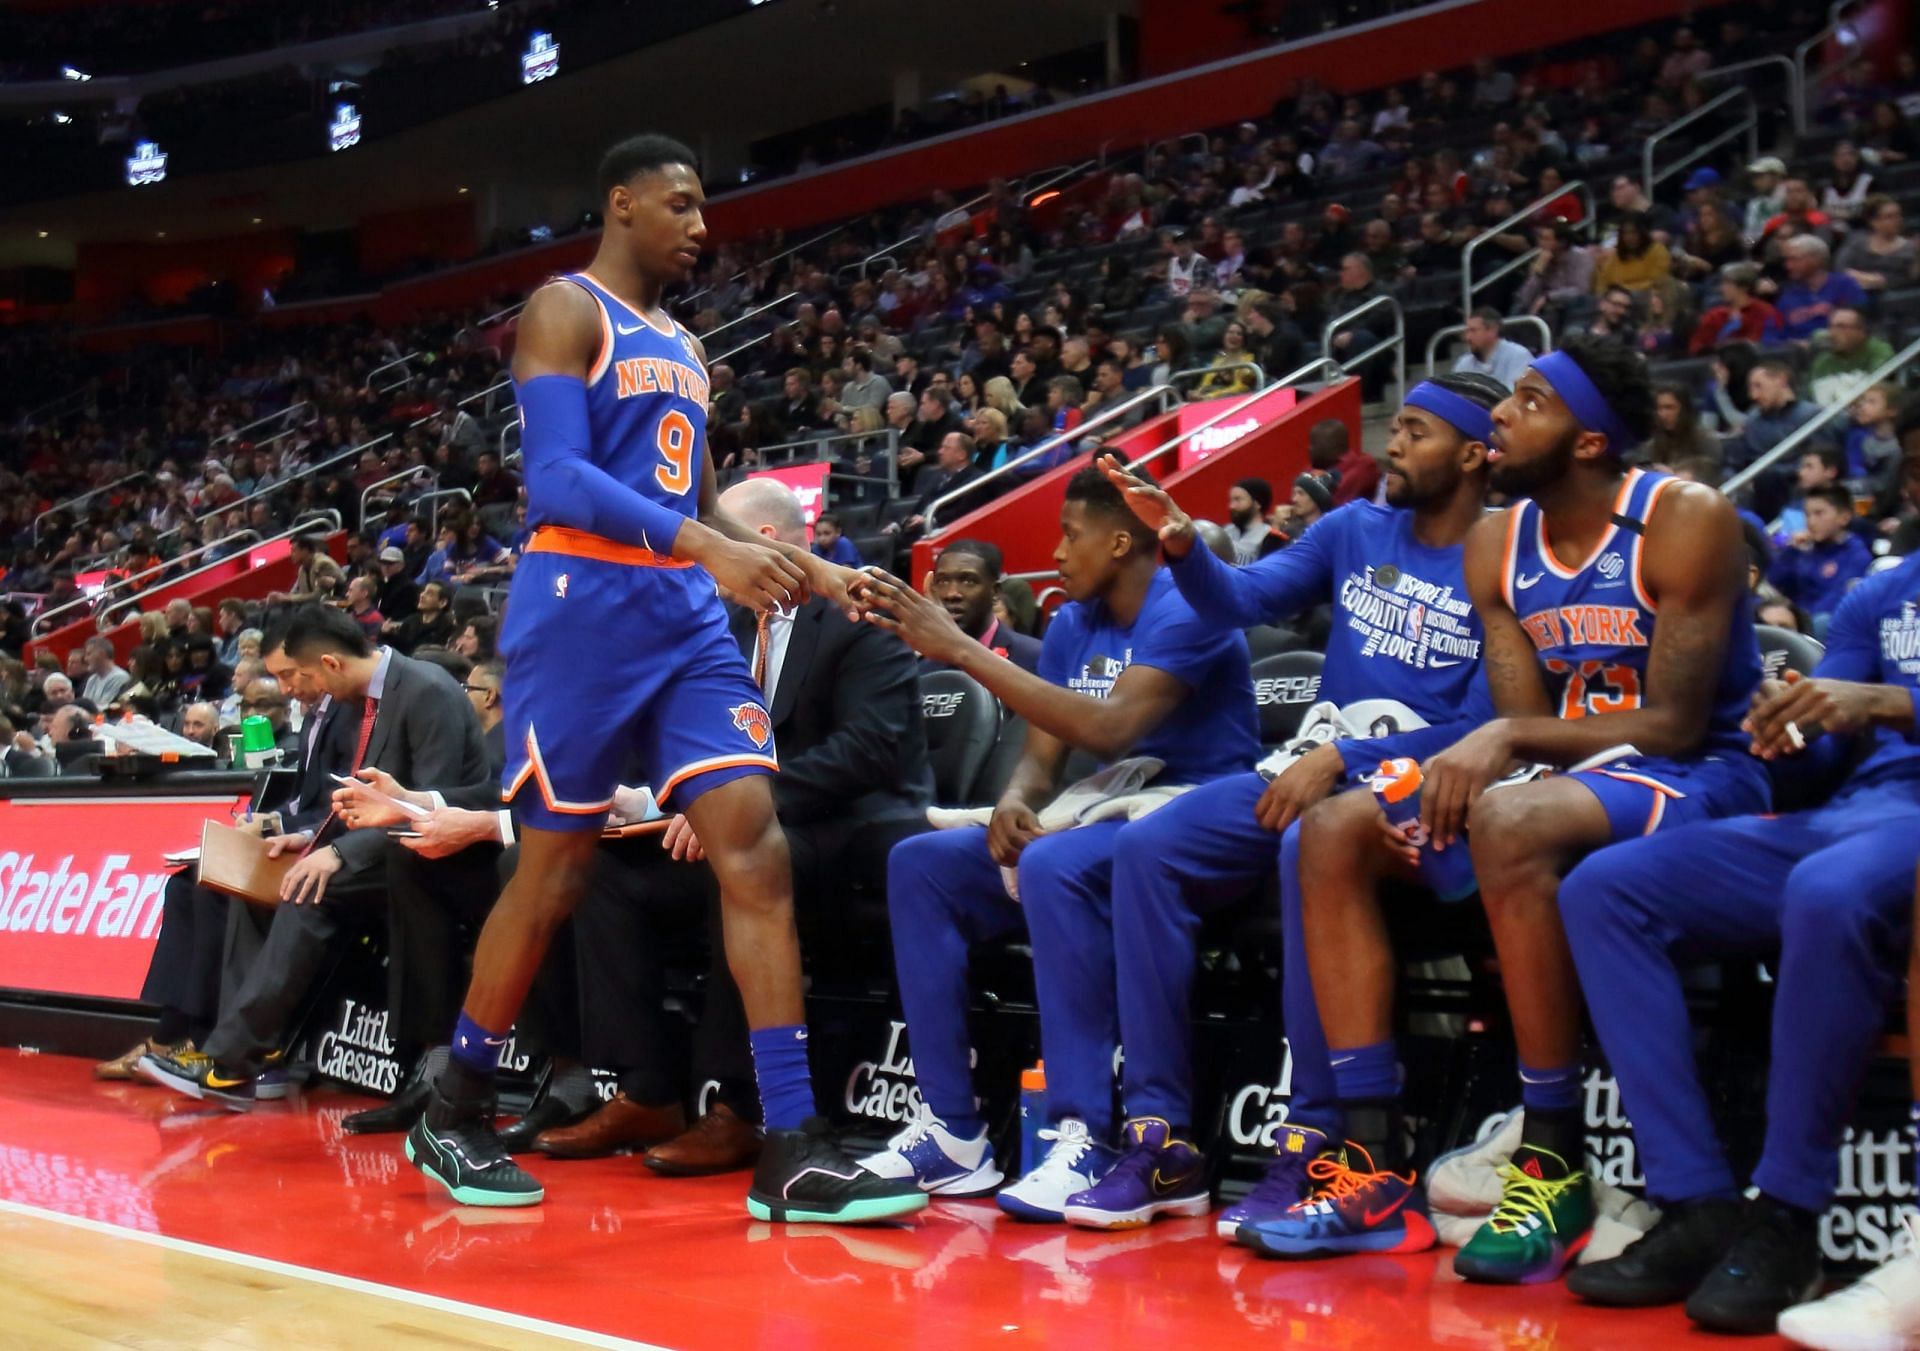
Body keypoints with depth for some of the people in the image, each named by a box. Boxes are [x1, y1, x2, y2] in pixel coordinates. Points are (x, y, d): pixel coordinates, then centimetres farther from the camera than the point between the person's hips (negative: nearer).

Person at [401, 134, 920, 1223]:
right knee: (556, 870, 1)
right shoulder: (567, 310, -3)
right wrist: (708, 547, -27)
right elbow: (557, 479, -17)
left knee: (756, 849, -7)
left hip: (689, 619, 7)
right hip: (585, 607, -7)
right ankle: (453, 1116, 21)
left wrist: (813, 572, 13)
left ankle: (793, 1152, -9)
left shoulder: (683, 347, 21)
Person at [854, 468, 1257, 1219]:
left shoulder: (1185, 610, -14)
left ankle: (1087, 1138, -33)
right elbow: (1043, 754, 10)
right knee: (920, 863, -6)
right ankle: (952, 1130, -9)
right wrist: (1013, 801, -16)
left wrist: (962, 650, -25)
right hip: (1109, 822, 9)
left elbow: (1108, 729, -27)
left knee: (1054, 865, -37)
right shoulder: (1073, 624, 11)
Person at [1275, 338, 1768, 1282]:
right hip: (1566, 774, 7)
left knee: (1510, 823, -38)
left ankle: (1555, 1166, -27)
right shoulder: (1496, 544, 5)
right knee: (1335, 832, -10)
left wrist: (1507, 737, -26)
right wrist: (1459, 770, -21)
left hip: (1703, 779, -7)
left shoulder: (1685, 521, -14)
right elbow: (1525, 722, 0)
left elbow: (1674, 723, -19)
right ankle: (1375, 1165, -15)